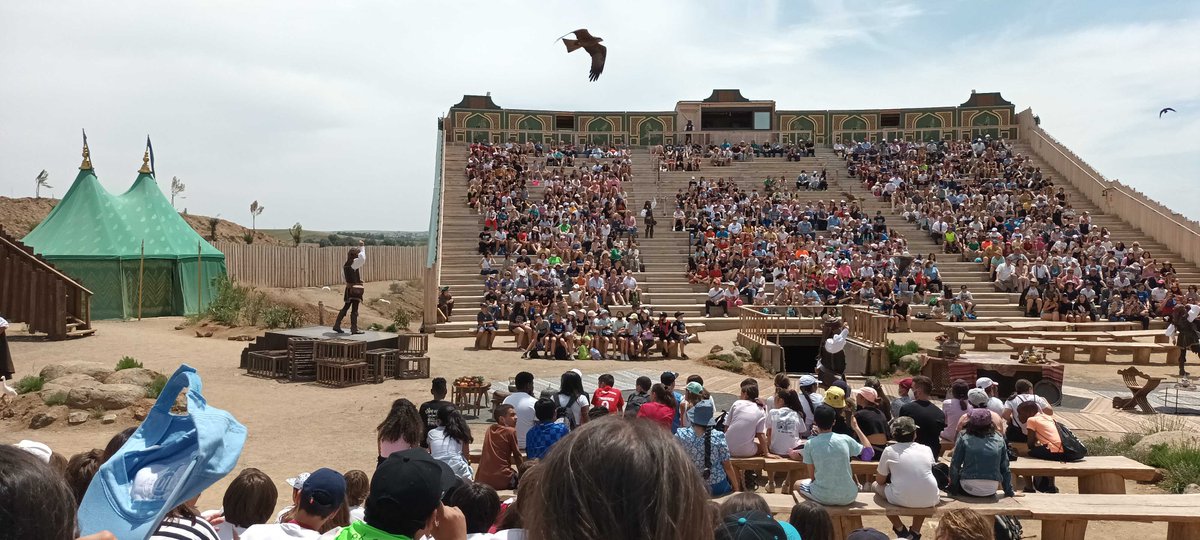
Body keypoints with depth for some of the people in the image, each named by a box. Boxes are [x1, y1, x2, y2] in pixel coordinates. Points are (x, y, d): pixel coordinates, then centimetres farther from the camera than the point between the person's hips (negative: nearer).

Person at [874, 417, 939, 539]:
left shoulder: (889, 451, 1)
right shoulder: (926, 449, 9)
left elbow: (880, 481, 9)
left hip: (902, 500, -3)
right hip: (929, 500, 3)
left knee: (876, 486, 25)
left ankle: (901, 530, 25)